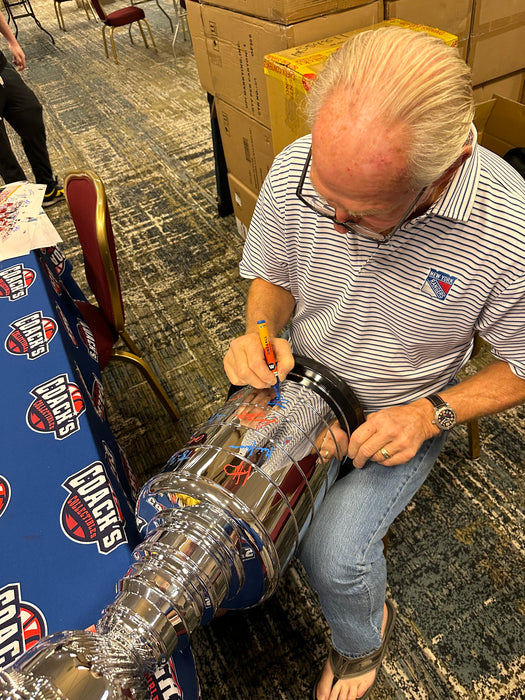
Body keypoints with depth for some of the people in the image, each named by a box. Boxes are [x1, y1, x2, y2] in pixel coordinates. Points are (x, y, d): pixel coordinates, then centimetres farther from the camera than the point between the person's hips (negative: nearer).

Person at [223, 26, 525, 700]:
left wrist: (431, 415, -23)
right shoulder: (296, 170, -21)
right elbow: (271, 277, -1)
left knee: (331, 556, -16)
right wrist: (260, 332, -22)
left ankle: (363, 636, 23)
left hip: (400, 413, -3)